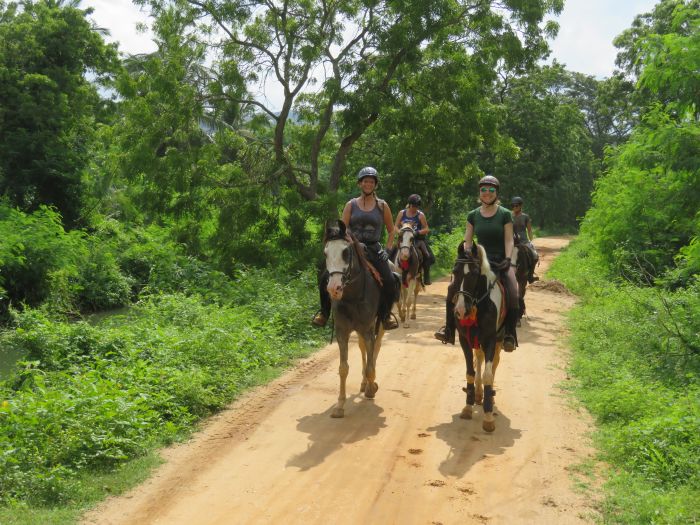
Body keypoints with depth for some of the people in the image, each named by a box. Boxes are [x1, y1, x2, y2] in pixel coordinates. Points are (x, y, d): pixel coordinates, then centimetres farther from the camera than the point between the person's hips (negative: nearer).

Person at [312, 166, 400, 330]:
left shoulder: (382, 206, 8)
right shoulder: (351, 205, 7)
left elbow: (391, 231, 15)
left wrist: (387, 250, 4)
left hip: (373, 250, -1)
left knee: (390, 281, -24)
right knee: (325, 278, -15)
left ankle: (386, 314, 3)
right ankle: (324, 312, 9)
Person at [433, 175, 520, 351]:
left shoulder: (505, 214, -1)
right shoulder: (473, 215, 7)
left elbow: (509, 240, -4)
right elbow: (467, 241, 7)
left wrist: (507, 260, -18)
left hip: (501, 261, -3)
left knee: (512, 295, -25)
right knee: (453, 288, -14)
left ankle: (509, 335, -9)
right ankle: (449, 328, -4)